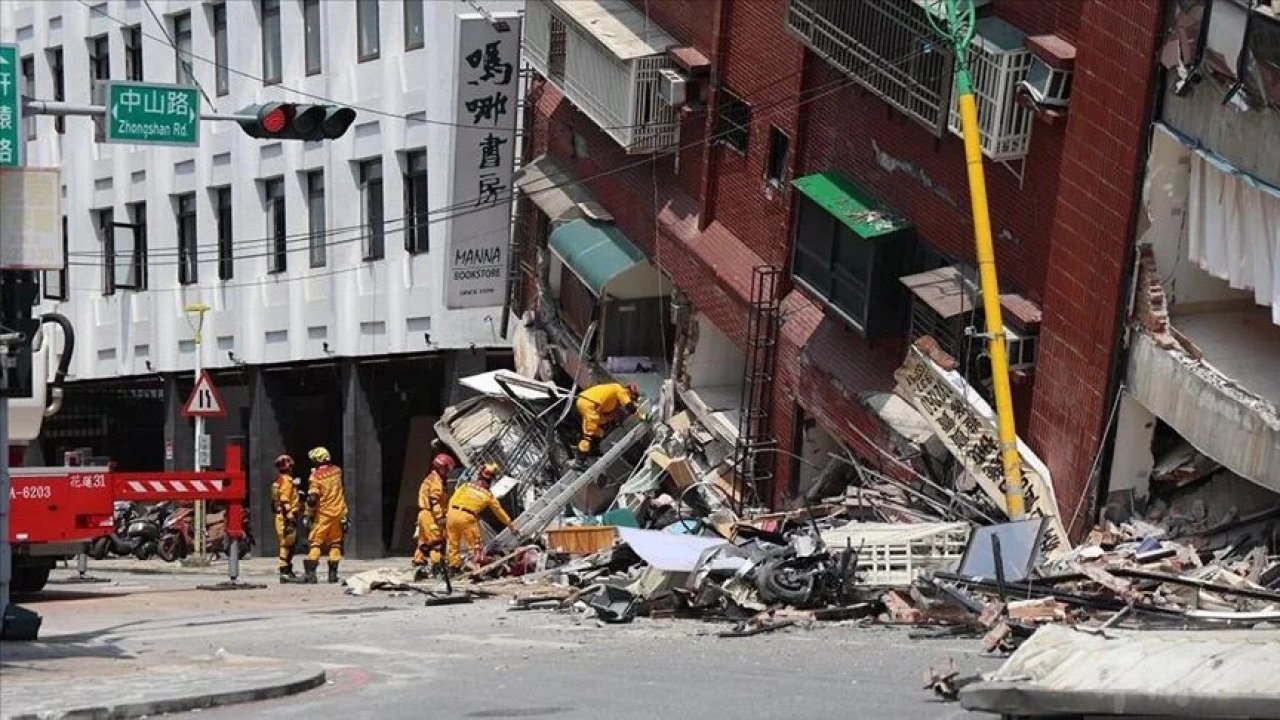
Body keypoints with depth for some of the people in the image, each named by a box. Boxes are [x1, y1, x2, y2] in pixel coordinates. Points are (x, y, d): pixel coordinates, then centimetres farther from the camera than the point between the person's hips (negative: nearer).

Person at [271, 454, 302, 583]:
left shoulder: (280, 480, 19)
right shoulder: (286, 480, -12)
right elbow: (284, 501, -20)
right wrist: (290, 517, -23)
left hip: (285, 516, 10)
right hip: (287, 516, -10)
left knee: (290, 544, 14)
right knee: (287, 544, -10)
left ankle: (288, 571, 19)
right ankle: (284, 572, -12)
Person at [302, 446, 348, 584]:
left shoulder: (316, 475, -14)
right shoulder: (337, 471, 2)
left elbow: (312, 498, -15)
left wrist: (310, 513, -5)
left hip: (323, 513, -5)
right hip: (338, 511, 5)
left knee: (315, 542, 0)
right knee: (335, 543, 11)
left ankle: (310, 573, -10)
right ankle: (333, 574, 10)